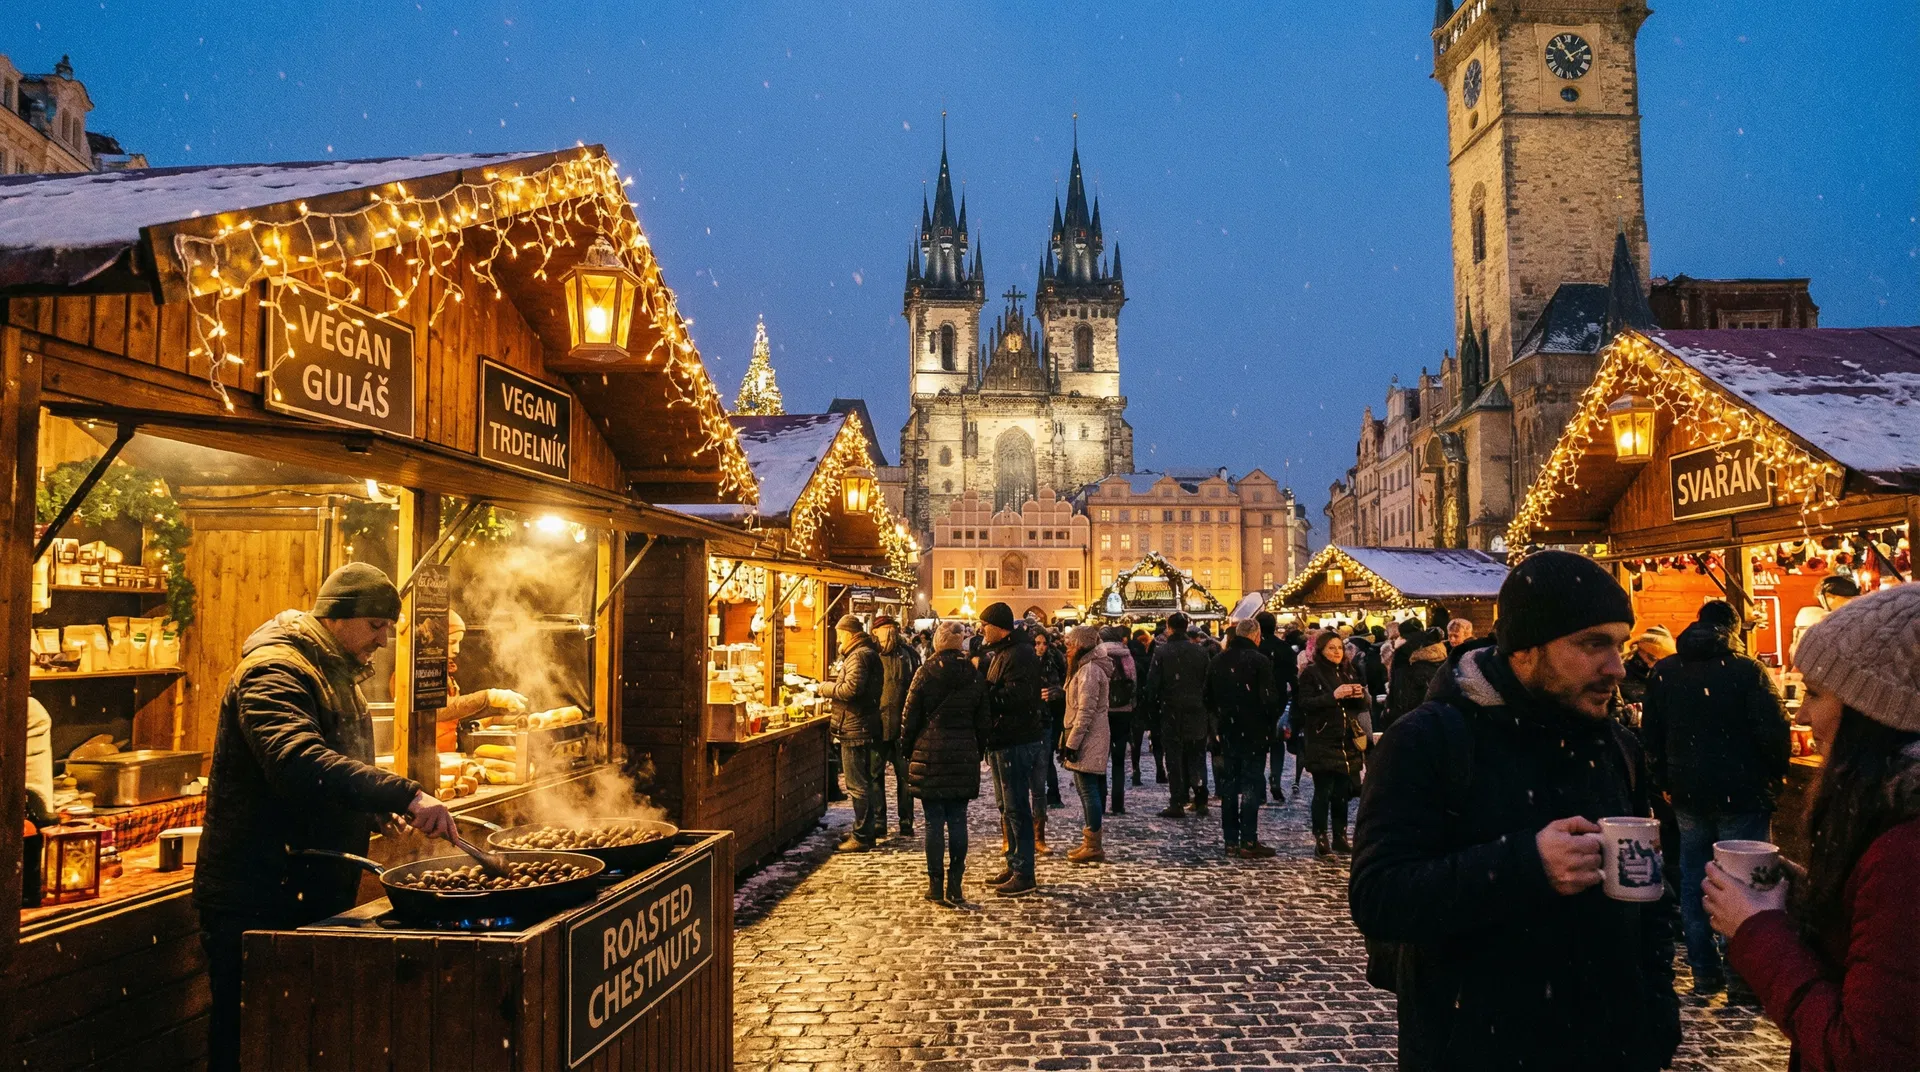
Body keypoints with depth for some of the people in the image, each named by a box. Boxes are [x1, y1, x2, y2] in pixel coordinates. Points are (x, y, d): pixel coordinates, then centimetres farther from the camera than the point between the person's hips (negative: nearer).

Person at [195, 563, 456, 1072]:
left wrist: (382, 812, 10)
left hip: (316, 898, 9)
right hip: (257, 903, -9)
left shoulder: (340, 675, 15)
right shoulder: (274, 670, -16)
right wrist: (404, 794, -43)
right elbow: (297, 762, -36)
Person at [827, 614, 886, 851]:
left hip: (856, 729, -11)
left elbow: (852, 688, -27)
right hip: (866, 727, 11)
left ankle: (862, 836, -2)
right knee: (870, 780, 17)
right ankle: (869, 828, 27)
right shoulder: (869, 653, 18)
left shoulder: (859, 655, -15)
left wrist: (828, 688, -12)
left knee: (858, 784, -6)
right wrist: (834, 689, 11)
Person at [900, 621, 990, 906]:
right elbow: (982, 720, 9)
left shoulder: (925, 673, -6)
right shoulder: (974, 676, 4)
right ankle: (954, 886, 8)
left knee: (934, 822, 2)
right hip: (964, 756, 3)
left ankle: (936, 886, 6)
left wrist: (906, 749, 7)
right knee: (958, 821, 6)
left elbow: (910, 715, -3)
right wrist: (979, 751, 17)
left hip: (930, 755, -3)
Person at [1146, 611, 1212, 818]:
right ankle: (1200, 801, 10)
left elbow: (1152, 684, -9)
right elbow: (1208, 682, 1)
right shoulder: (1199, 651, -1)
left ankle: (1177, 804, 2)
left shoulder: (1162, 652, -9)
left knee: (1174, 757, 3)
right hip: (1196, 712, 3)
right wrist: (1203, 703, 12)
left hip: (1172, 712, -2)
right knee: (1196, 757, 12)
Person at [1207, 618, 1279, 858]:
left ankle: (1231, 841, 12)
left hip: (1225, 733, 5)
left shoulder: (1218, 661, 8)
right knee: (1251, 786, 0)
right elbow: (1267, 698, -14)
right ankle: (1248, 842, -2)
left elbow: (1209, 698, 13)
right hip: (1253, 733, -5)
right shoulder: (1260, 660, -11)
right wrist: (1270, 728, -1)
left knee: (1229, 787, 10)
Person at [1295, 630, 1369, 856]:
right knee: (1323, 791, -5)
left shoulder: (1349, 671, 15)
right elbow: (1304, 703, -15)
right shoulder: (1311, 673, -3)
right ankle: (1320, 839, 1)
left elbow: (1362, 707, 18)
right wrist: (1333, 696, -23)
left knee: (1342, 792, 9)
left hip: (1348, 742, 5)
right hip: (1322, 742, -5)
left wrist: (1361, 695, -4)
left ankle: (1340, 837, 18)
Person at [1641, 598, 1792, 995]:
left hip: (1688, 795, 4)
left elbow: (1650, 736, 8)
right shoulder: (1748, 671, -11)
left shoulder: (1664, 672, 3)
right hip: (1741, 794, -4)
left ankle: (1704, 971, 17)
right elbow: (1775, 734, -13)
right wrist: (1775, 777, 4)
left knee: (1693, 878, 11)